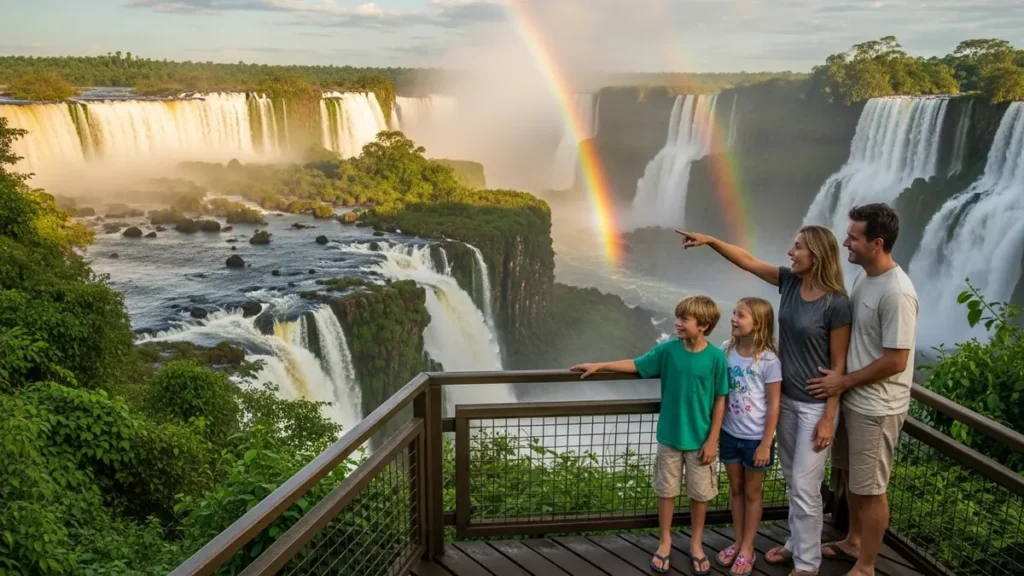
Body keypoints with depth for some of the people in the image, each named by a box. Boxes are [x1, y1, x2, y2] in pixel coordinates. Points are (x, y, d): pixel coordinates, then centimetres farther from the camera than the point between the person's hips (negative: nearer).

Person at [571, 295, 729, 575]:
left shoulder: (716, 357, -13)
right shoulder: (667, 349, -8)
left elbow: (720, 400, -7)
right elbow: (636, 365, 5)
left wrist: (713, 439, -7)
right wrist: (599, 366, 1)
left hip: (699, 439, -2)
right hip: (669, 436, 2)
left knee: (700, 493, 13)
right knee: (666, 490, 13)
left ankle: (696, 544, 34)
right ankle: (665, 542, 31)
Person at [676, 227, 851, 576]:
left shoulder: (836, 303, -20)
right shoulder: (790, 282, -3)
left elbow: (838, 364, -16)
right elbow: (747, 261, 5)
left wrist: (829, 418, -15)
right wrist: (710, 240, -5)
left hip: (815, 406, -6)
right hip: (785, 399, 7)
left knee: (804, 487, 2)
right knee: (792, 482, 19)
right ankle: (796, 545, 35)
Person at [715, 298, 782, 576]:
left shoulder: (768, 360, -17)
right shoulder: (726, 350, -5)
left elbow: (774, 405, -12)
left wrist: (766, 444, -12)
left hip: (755, 438, -4)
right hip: (729, 434, 4)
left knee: (752, 493, 13)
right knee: (735, 490, 18)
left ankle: (747, 550, 27)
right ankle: (738, 544, 34)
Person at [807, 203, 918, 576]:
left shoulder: (896, 292, -25)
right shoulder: (863, 275, 4)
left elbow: (895, 361, -24)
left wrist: (843, 381, -16)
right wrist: (843, 382, 11)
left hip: (876, 407, -9)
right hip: (853, 398, 9)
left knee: (870, 488, 5)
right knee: (851, 479, 22)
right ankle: (853, 542, 41)